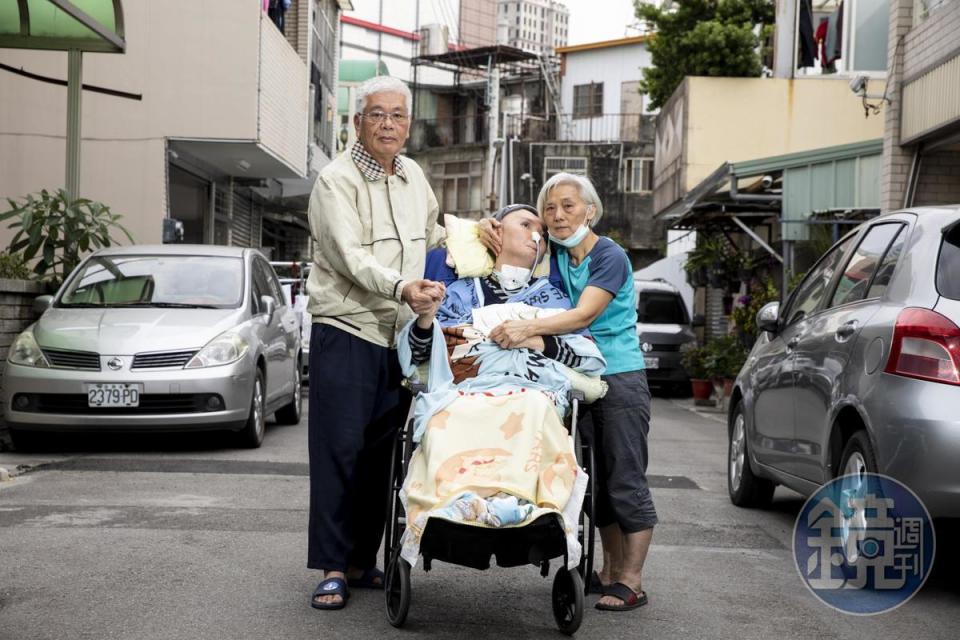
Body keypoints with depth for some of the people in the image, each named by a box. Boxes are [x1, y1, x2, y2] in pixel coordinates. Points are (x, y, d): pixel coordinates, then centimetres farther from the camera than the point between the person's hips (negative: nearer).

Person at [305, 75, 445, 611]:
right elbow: (350, 256, -20)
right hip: (346, 331, -6)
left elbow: (431, 235, 34)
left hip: (399, 336, 6)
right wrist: (402, 286, -32)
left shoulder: (414, 176, 14)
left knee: (379, 454, 9)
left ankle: (364, 560, 17)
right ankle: (333, 567, -3)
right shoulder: (337, 180, -7)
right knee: (340, 450, -7)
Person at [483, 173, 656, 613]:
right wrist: (491, 228, -5)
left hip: (620, 378, -7)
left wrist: (529, 327, -41)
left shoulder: (610, 257, -13)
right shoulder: (554, 253, 6)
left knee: (625, 481, -5)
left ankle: (630, 582, -2)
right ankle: (610, 570, 19)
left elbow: (584, 315, -27)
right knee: (598, 480, 11)